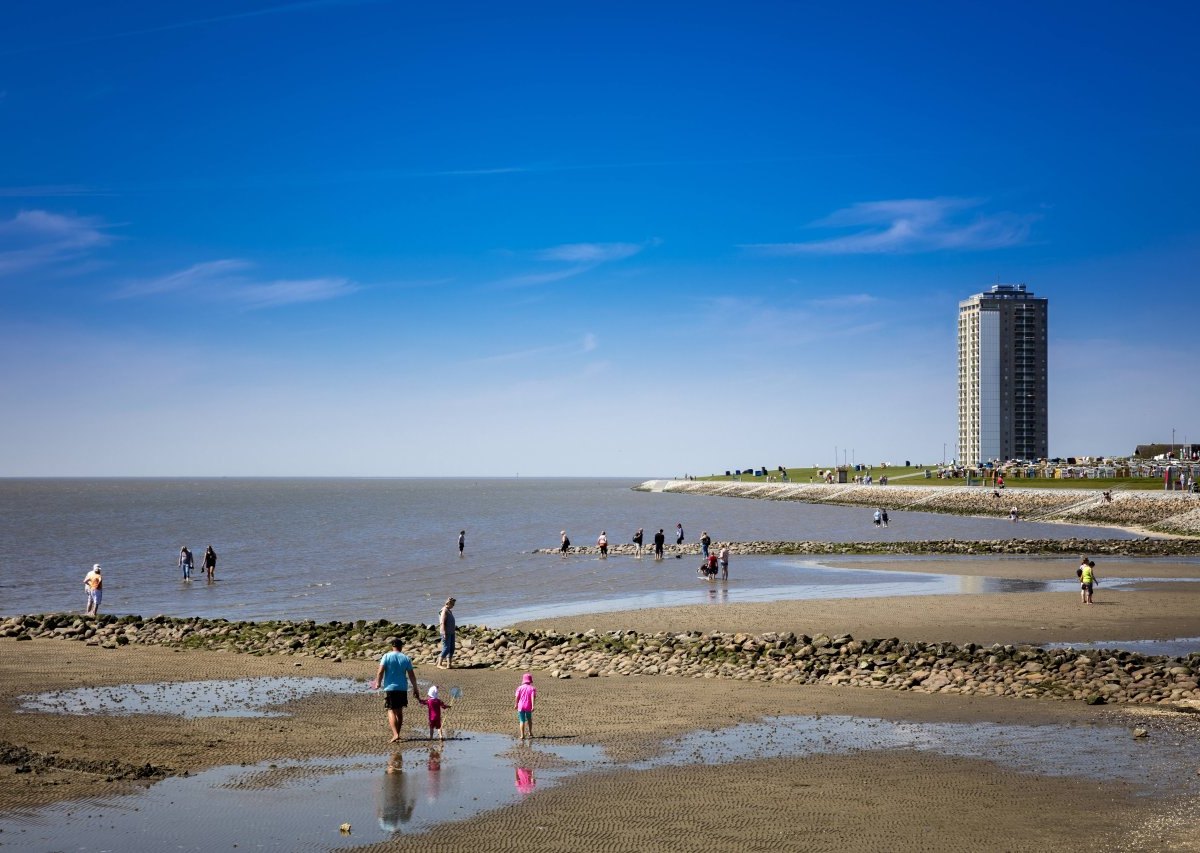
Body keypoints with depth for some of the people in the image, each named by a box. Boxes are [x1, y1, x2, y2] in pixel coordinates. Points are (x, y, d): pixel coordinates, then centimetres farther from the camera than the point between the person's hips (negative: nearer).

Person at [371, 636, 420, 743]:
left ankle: (395, 734, -18)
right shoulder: (406, 658, 2)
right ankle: (397, 733, 23)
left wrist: (378, 683, 6)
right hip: (402, 689, 3)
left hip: (390, 688, -3)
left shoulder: (387, 656, -5)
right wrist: (415, 689, 12)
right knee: (399, 711, 15)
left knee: (391, 711, -3)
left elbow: (380, 672, -11)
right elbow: (412, 676, 3)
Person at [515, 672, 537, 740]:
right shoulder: (532, 688, -4)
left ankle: (522, 735, 0)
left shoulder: (520, 688, 0)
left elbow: (517, 697, -2)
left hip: (521, 706, 0)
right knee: (529, 720, 21)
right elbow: (533, 698, -13)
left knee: (522, 721, 4)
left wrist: (516, 704, 11)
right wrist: (533, 706, -16)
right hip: (528, 707, 0)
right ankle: (530, 733, 29)